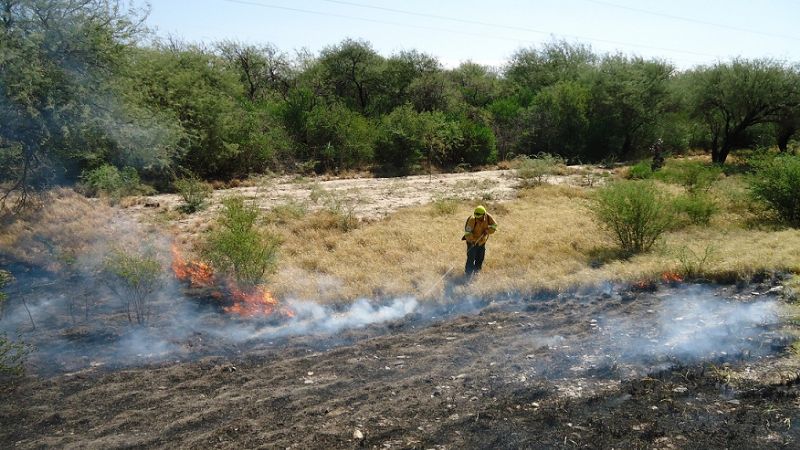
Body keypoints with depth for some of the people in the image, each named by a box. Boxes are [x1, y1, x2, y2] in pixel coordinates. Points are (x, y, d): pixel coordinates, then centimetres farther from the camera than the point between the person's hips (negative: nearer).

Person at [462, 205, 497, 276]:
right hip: (472, 242, -5)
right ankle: (468, 274, 4)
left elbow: (494, 226, -7)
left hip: (482, 242, 5)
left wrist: (487, 231, -25)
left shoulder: (488, 217, -15)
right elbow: (467, 231, -27)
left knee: (480, 258, 14)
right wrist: (472, 240, -40)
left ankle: (476, 271, 33)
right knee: (471, 258, -9)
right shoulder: (472, 219, -27)